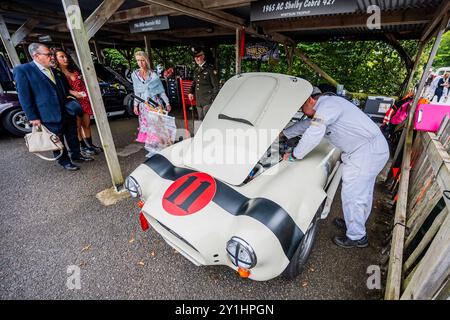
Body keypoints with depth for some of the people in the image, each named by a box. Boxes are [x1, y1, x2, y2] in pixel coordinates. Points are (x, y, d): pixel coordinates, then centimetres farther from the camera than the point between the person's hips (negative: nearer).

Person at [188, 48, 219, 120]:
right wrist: (191, 92, 10)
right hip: (198, 101, 7)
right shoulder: (196, 70, 16)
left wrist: (214, 99, -12)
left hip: (208, 101, -7)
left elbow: (216, 86, -8)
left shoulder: (210, 69, -6)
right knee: (200, 120, 13)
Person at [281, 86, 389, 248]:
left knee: (351, 194, -1)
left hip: (367, 152, -10)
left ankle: (356, 237, 17)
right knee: (363, 192, 22)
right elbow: (305, 124, 24)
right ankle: (357, 224, 41)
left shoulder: (326, 105, -19)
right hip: (375, 148, 10)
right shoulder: (327, 106, 14)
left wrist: (294, 155, -14)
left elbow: (313, 136, -26)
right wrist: (283, 133, 29)